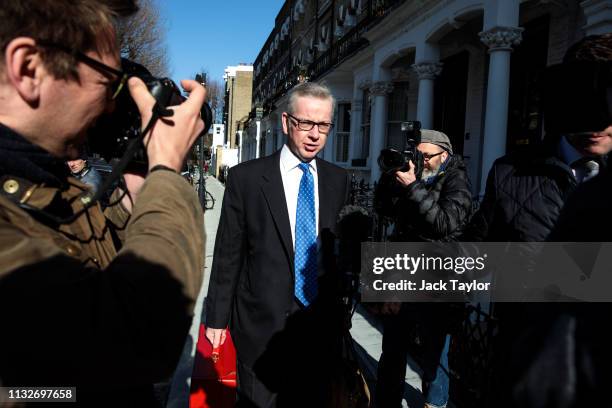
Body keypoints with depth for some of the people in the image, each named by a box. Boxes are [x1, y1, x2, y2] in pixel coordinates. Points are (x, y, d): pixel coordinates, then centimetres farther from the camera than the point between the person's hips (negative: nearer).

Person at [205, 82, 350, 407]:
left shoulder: (338, 180, 3)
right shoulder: (245, 177, -8)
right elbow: (227, 254, -5)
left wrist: (342, 308, 11)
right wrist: (217, 317, -2)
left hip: (319, 322, 4)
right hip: (261, 322, -3)